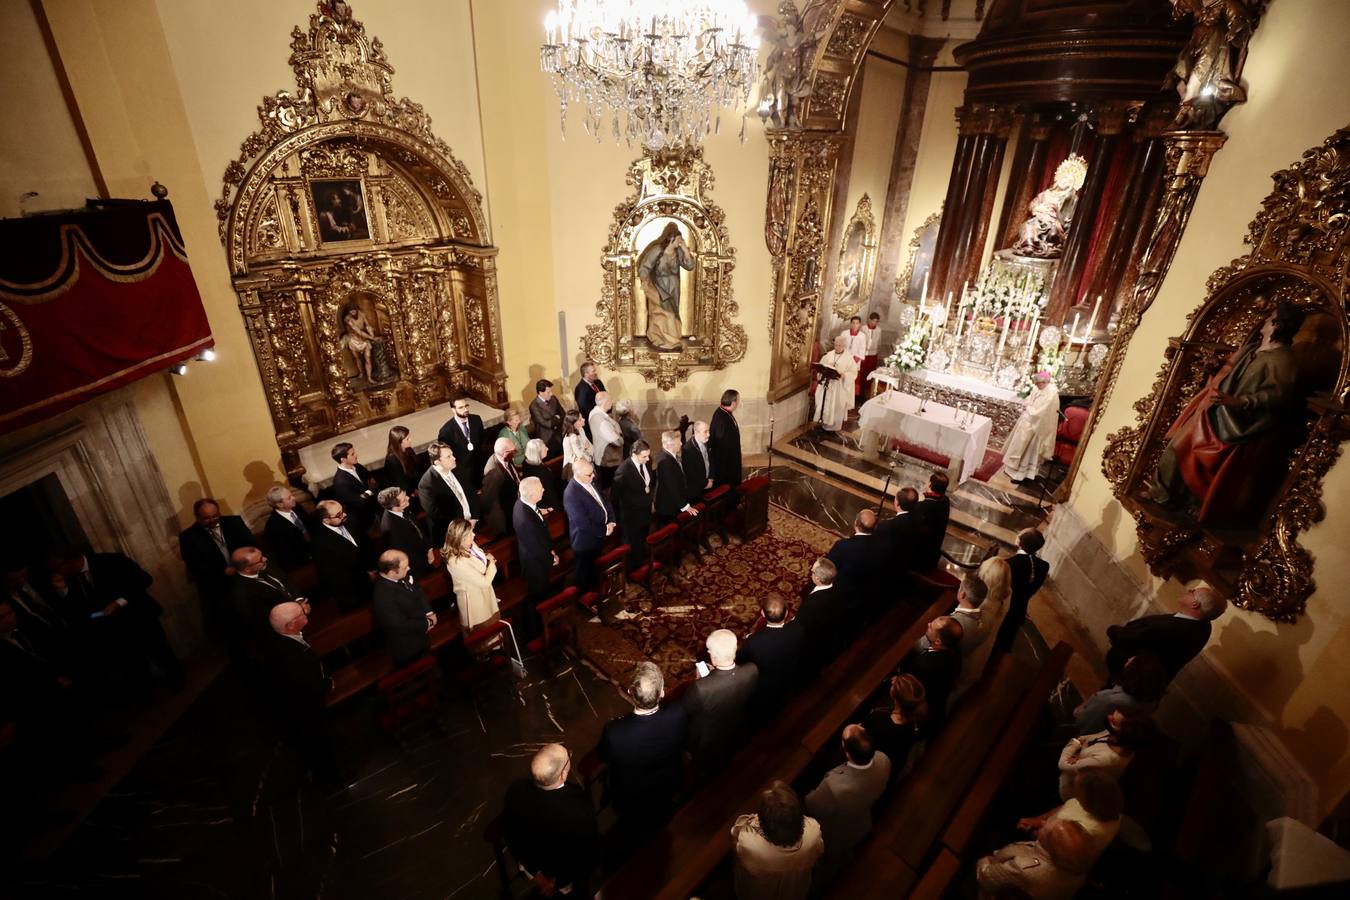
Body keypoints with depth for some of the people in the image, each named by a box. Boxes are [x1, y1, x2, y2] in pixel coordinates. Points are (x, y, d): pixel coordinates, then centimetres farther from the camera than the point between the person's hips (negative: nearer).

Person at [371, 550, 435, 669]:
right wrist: (428, 623, -18)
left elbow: (418, 592, 4)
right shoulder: (382, 596, -37)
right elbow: (401, 626, -32)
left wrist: (429, 613, -11)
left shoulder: (403, 576, -13)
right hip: (407, 650, -7)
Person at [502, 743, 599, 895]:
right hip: (562, 874, -3)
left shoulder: (515, 790, -31)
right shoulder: (579, 811, -41)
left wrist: (535, 870, 4)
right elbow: (589, 856, -23)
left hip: (530, 865, 3)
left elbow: (510, 833, -11)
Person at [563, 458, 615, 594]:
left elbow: (604, 499, 3)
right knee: (583, 573, 18)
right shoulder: (571, 494, -33)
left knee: (594, 567, 30)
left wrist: (611, 521, -10)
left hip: (598, 535, 8)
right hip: (585, 540, -8)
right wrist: (604, 531, -18)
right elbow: (583, 523, -30)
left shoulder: (591, 481, -7)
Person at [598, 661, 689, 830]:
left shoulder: (613, 732, -41)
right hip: (669, 789, 2)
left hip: (630, 801, -2)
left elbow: (603, 757, -16)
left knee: (608, 770, 27)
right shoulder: (678, 715, -36)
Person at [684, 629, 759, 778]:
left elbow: (686, 709, -23)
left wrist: (700, 680, -14)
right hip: (737, 732, 3)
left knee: (705, 767, 33)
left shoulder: (700, 687, -47)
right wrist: (716, 672, -8)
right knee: (727, 761, 38)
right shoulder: (752, 670, -35)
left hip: (707, 740, -3)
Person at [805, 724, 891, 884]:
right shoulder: (883, 760, -36)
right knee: (843, 855, 40)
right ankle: (839, 869, 68)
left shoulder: (834, 786, -51)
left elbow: (811, 806, -26)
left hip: (833, 838, -4)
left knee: (826, 862, 33)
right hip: (861, 826, 4)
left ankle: (820, 880, 62)